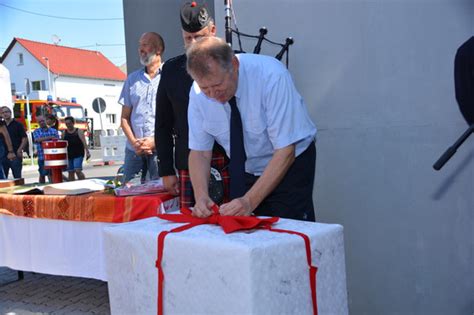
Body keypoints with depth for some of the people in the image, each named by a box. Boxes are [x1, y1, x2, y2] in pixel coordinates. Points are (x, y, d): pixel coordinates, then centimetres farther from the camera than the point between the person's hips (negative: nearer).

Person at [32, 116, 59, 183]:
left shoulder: (53, 130, 10)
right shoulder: (36, 131, 6)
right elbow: (38, 140, -13)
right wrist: (50, 137, -17)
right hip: (42, 157, -1)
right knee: (42, 174, 6)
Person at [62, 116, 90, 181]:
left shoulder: (78, 131, -3)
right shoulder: (64, 133, 9)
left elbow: (84, 142, -12)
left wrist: (87, 152, -22)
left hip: (78, 154, -4)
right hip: (69, 155, 4)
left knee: (78, 171, -16)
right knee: (70, 172, 6)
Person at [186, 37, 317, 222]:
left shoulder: (272, 76, -28)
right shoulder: (198, 92, -14)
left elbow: (285, 151, -28)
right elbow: (199, 151, -9)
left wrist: (250, 201, -35)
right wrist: (201, 196, -27)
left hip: (290, 166, -3)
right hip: (244, 172, 4)